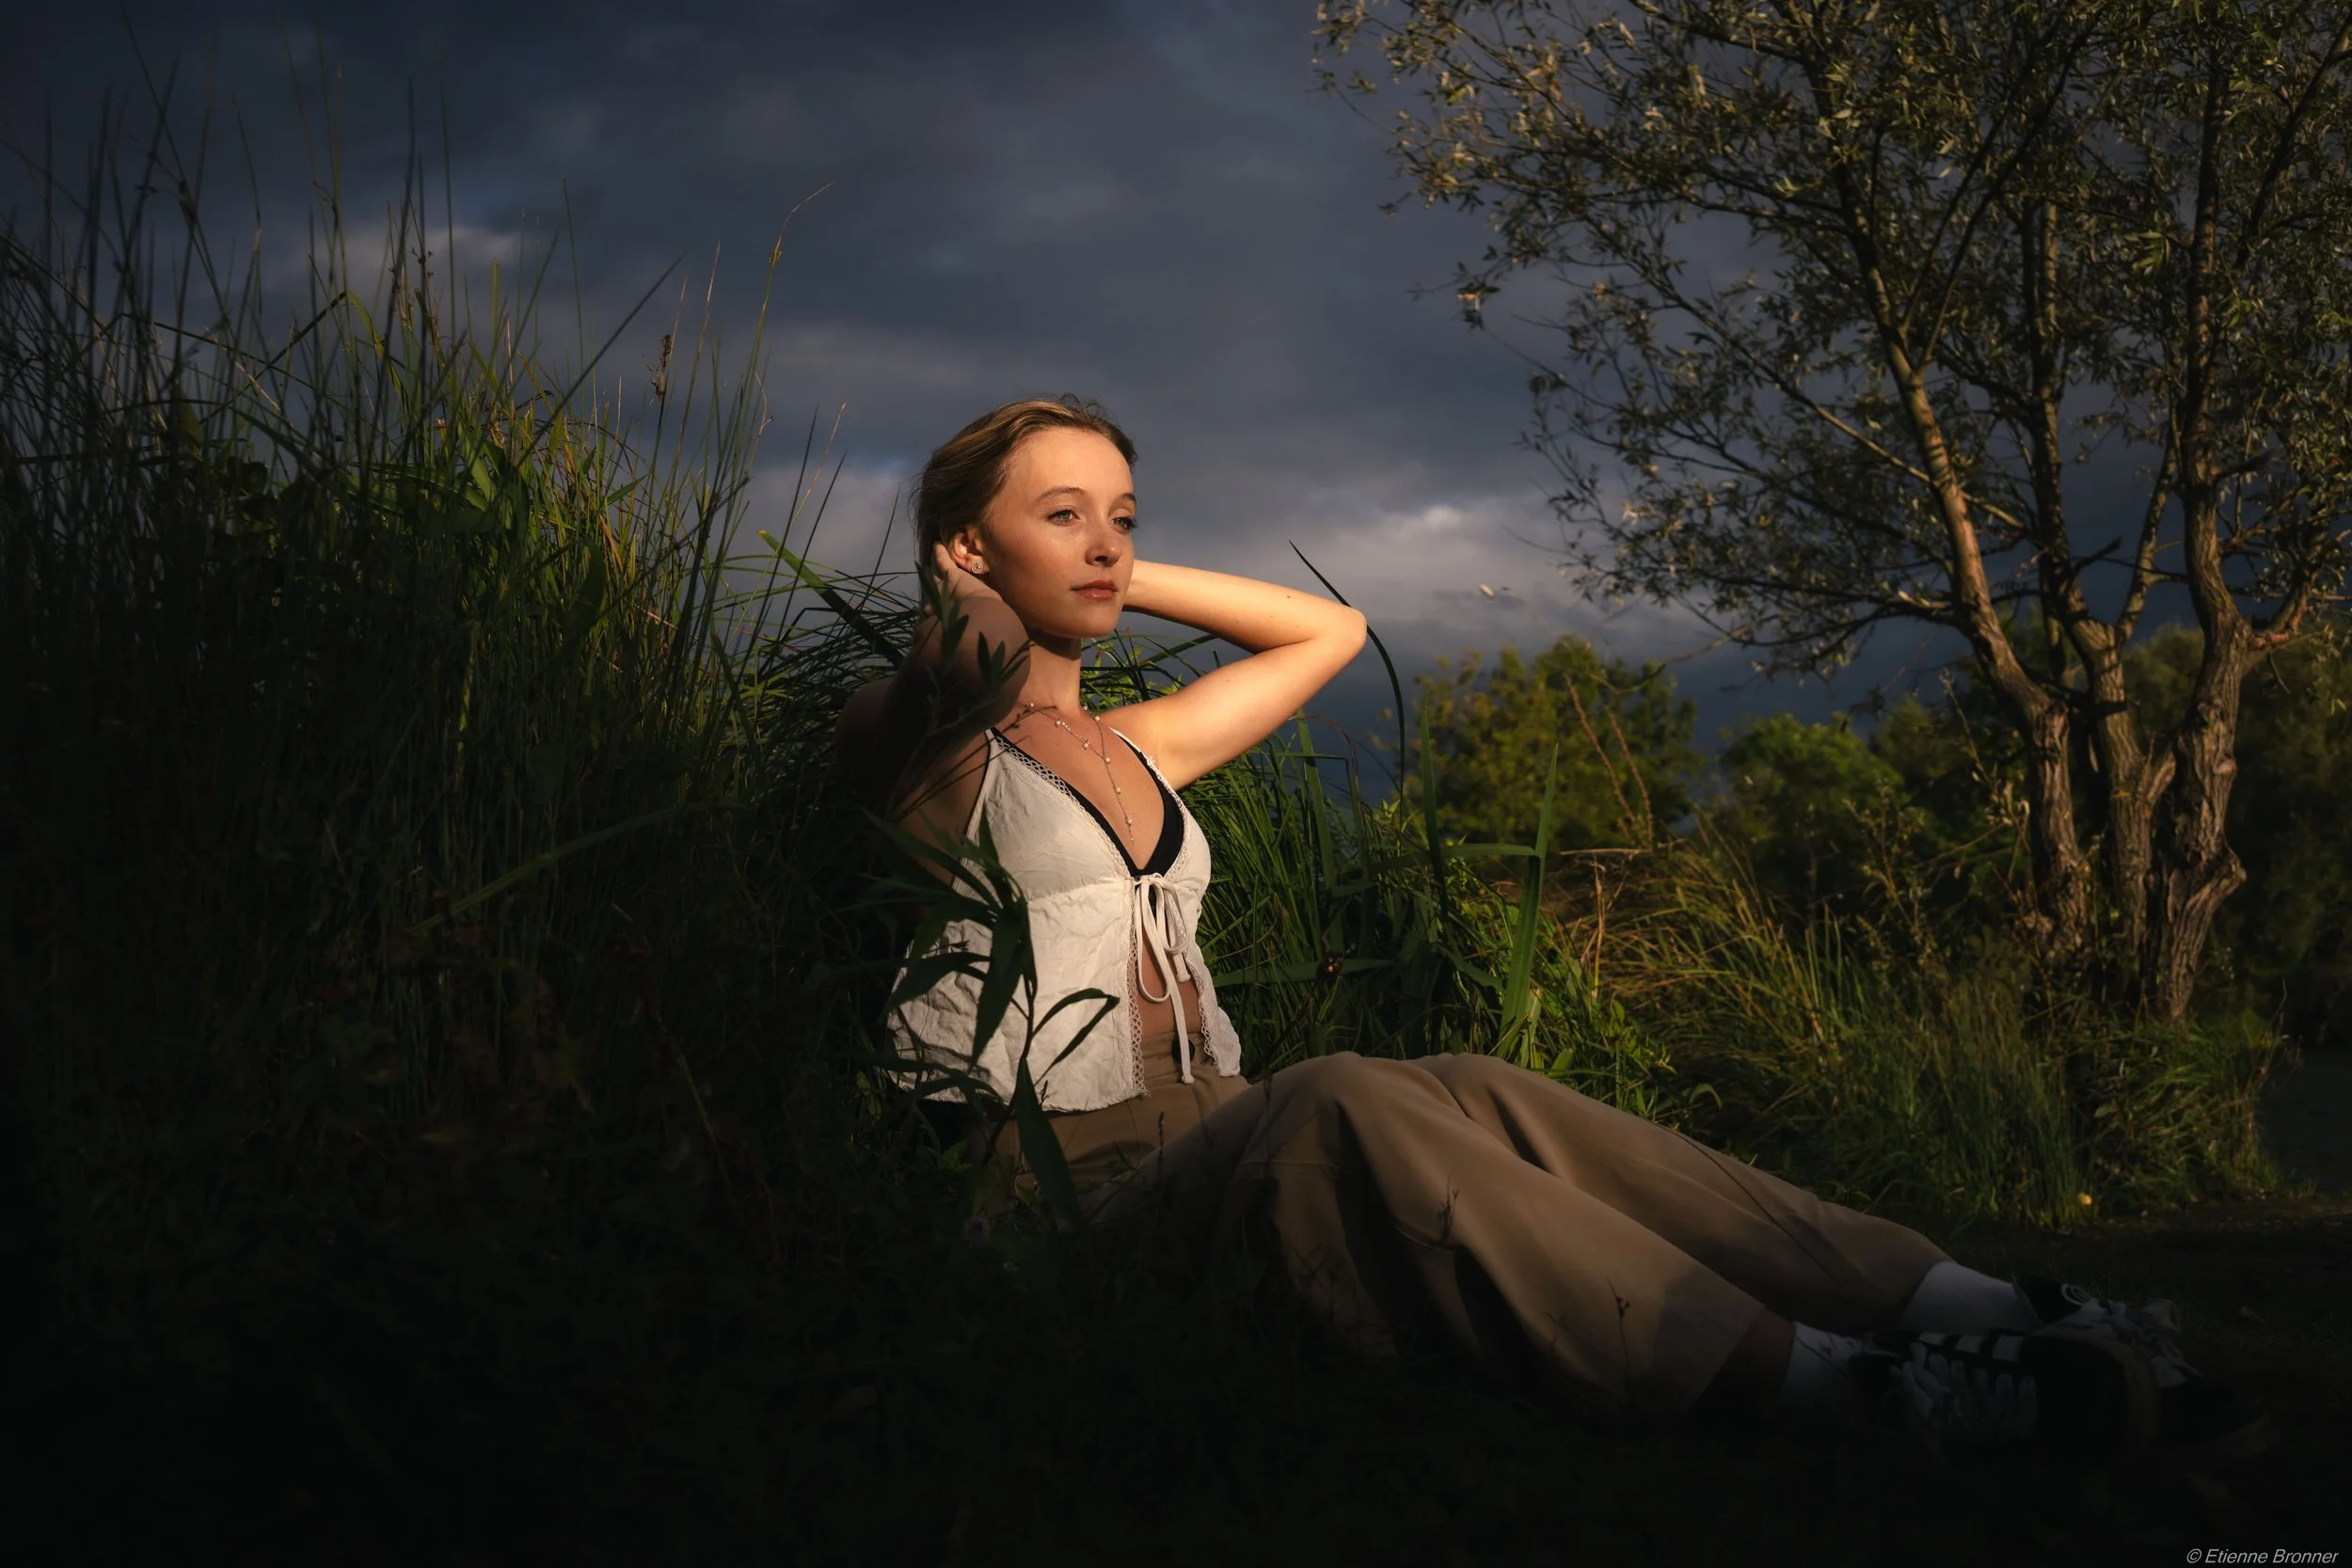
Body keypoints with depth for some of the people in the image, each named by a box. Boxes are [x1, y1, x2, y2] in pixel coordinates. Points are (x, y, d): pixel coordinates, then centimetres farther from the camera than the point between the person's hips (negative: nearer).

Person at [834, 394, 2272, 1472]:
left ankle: (1978, 1310, -36)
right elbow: (971, 676, -22)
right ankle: (1850, 1388, -49)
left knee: (1476, 1097, -23)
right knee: (1337, 1104, -36)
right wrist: (969, 602, 1)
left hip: (1210, 1145, 7)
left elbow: (1330, 631, 34)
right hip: (1058, 1172, -7)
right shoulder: (928, 747, 3)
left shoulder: (1134, 752, 26)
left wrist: (1128, 581, 28)